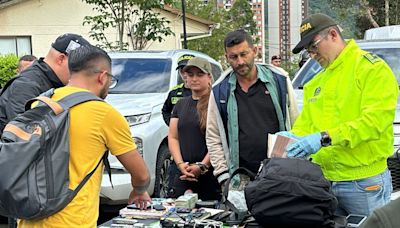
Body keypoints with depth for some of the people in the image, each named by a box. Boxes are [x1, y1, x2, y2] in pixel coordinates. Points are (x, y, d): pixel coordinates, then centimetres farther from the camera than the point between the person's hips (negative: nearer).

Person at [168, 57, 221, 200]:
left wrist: (202, 166, -15)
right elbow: (172, 137, 11)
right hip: (182, 175, 5)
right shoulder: (181, 104, 16)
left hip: (210, 174, -5)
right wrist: (181, 164, -4)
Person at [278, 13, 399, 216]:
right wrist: (294, 137, -8)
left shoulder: (373, 68, -8)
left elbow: (375, 119, -20)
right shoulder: (315, 83, 18)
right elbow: (305, 123, 16)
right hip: (324, 181, 7)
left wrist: (325, 137, -25)